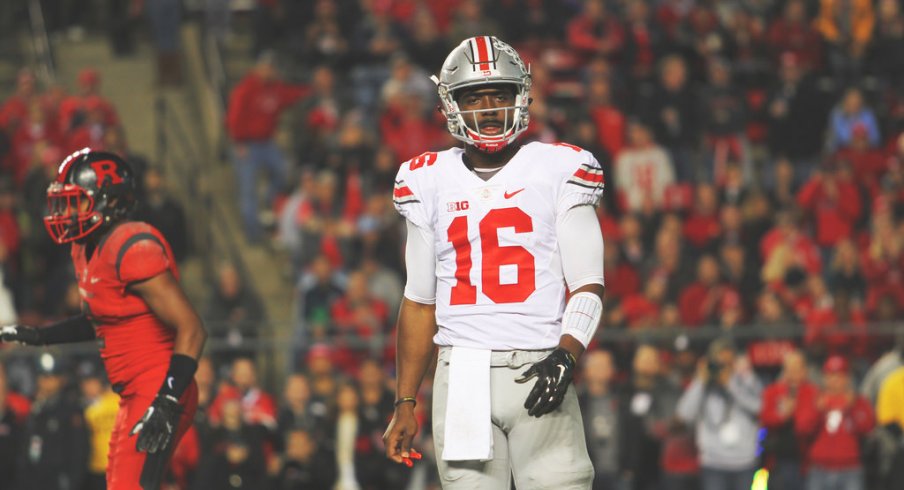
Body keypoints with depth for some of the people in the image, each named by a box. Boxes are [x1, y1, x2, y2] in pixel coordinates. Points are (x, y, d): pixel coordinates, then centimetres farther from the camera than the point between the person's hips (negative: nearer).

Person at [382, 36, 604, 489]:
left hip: (538, 373, -3)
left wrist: (565, 354, -20)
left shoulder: (557, 171, 3)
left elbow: (587, 286, -1)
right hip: (461, 378, 3)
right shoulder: (431, 183, 13)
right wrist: (405, 403, 14)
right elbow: (419, 301, 18)